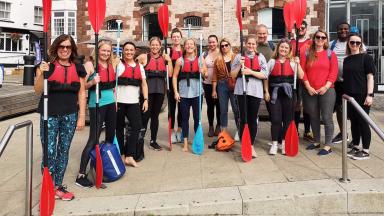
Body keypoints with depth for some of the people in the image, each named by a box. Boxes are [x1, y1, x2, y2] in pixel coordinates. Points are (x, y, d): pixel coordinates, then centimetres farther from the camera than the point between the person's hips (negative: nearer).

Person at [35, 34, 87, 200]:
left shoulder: (78, 68, 8)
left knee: (64, 150, 11)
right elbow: (38, 91, -4)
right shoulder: (47, 66, 0)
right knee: (49, 152, -3)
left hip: (70, 116, 3)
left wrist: (82, 116, 3)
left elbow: (81, 93, 8)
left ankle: (58, 186, 25)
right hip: (49, 115, -3)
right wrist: (41, 73, -21)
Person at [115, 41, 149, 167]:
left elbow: (144, 84, 12)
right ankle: (121, 154, 19)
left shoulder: (140, 67, 14)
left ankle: (129, 156, 0)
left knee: (137, 126, -6)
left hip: (134, 102, 4)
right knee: (120, 128, 6)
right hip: (120, 102, -3)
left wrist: (146, 100, 3)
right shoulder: (119, 65, 0)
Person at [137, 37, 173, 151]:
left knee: (155, 115, 11)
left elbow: (170, 73, 3)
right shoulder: (144, 57, 2)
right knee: (146, 115, -5)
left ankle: (153, 141, 20)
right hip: (147, 89, -3)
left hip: (160, 89, 4)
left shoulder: (164, 57, 11)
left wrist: (169, 60, -2)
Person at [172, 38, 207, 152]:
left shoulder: (200, 59, 5)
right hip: (184, 93, -1)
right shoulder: (180, 60, 1)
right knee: (185, 118, 6)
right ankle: (185, 143, 15)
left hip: (197, 92, 1)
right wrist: (176, 92, -8)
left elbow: (205, 75, 11)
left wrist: (203, 72, -13)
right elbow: (174, 76, 0)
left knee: (197, 117, 6)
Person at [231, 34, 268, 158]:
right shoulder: (239, 57, 7)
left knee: (253, 119, 6)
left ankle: (251, 146, 18)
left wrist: (251, 72, -14)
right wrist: (240, 65, -10)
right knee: (243, 119, 1)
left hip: (256, 91, 0)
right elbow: (233, 75, 5)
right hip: (241, 91, 0)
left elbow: (265, 75, -2)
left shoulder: (260, 57, 7)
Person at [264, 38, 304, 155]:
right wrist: (266, 91, -3)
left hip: (288, 92, 1)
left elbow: (301, 76, -2)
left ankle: (284, 143, 17)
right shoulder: (272, 61, 8)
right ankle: (274, 144, 8)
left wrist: (298, 63, -11)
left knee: (287, 118, 6)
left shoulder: (293, 62, 9)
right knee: (275, 119, -1)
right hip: (275, 92, -1)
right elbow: (266, 77, 5)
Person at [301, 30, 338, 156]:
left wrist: (326, 87, -13)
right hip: (310, 91, 2)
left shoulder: (330, 54, 6)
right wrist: (308, 87, -8)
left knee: (327, 118, -3)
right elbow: (302, 71, 1)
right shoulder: (306, 54, 8)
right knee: (313, 117, 10)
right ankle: (316, 142, 24)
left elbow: (334, 72, -2)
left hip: (327, 91, -2)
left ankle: (328, 146, 3)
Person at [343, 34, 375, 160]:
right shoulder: (346, 60, 13)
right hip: (349, 96, 5)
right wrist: (345, 94, 12)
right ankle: (355, 147, 22)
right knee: (354, 122, 11)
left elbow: (370, 76, -7)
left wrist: (369, 94, -14)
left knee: (363, 122, -1)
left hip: (362, 95, -5)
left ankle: (365, 151, 7)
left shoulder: (366, 57, -2)